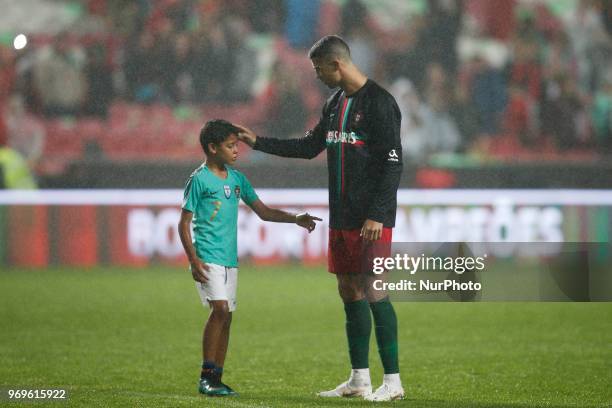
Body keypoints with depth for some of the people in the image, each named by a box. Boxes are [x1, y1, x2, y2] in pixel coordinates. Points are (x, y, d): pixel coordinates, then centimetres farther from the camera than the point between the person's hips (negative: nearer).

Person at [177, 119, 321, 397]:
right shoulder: (199, 180, -7)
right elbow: (184, 223, -6)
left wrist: (295, 219, 5)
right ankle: (206, 376, -14)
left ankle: (216, 379, 11)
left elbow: (263, 212, 18)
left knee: (226, 316, 6)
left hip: (229, 259, 7)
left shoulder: (237, 179, 13)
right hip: (208, 257, -7)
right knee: (220, 308, -19)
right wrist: (194, 260, -15)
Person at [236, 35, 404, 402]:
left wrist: (376, 215, -21)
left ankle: (393, 381, -7)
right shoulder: (336, 103, 14)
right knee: (349, 290, 9)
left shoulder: (379, 102, -12)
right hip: (342, 218, 9)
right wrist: (258, 142, 22)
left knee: (372, 289, -11)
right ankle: (359, 380, 15)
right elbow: (310, 146, 25)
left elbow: (392, 162, -17)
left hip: (372, 219, -9)